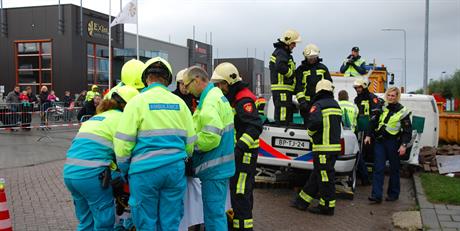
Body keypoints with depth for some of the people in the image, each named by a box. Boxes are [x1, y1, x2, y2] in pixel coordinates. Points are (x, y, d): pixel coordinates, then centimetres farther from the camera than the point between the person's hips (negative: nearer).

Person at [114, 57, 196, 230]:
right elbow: (190, 140, 8)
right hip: (175, 169, 3)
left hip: (145, 170, -3)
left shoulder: (137, 102, -3)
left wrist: (124, 169, 7)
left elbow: (123, 141, -7)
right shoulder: (179, 103, 7)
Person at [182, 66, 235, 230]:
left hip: (214, 168, -10)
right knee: (216, 211, 20)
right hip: (220, 166, 10)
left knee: (214, 213, -2)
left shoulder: (210, 101, -18)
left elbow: (210, 137, -28)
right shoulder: (217, 95, 14)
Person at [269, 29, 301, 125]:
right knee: (282, 119, -12)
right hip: (282, 90, -11)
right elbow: (280, 67, -29)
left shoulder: (285, 53, 22)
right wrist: (291, 73, -15)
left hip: (284, 89, 11)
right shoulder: (281, 53, -11)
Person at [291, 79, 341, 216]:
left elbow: (315, 121, -28)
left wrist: (310, 132, -8)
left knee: (325, 177, -1)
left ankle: (327, 206, 7)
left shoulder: (318, 105, -11)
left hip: (323, 147, -9)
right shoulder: (336, 105, 16)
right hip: (334, 145, 9)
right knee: (316, 175, 14)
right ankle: (302, 201, 23)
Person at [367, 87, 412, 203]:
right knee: (378, 169, -3)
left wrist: (404, 145, -14)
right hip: (379, 141, 4)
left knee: (394, 169, 9)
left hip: (393, 143, -4)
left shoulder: (402, 111, -3)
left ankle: (393, 194, 22)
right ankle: (376, 195, -4)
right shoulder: (383, 108, 10)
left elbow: (408, 131, -5)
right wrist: (369, 135, 11)